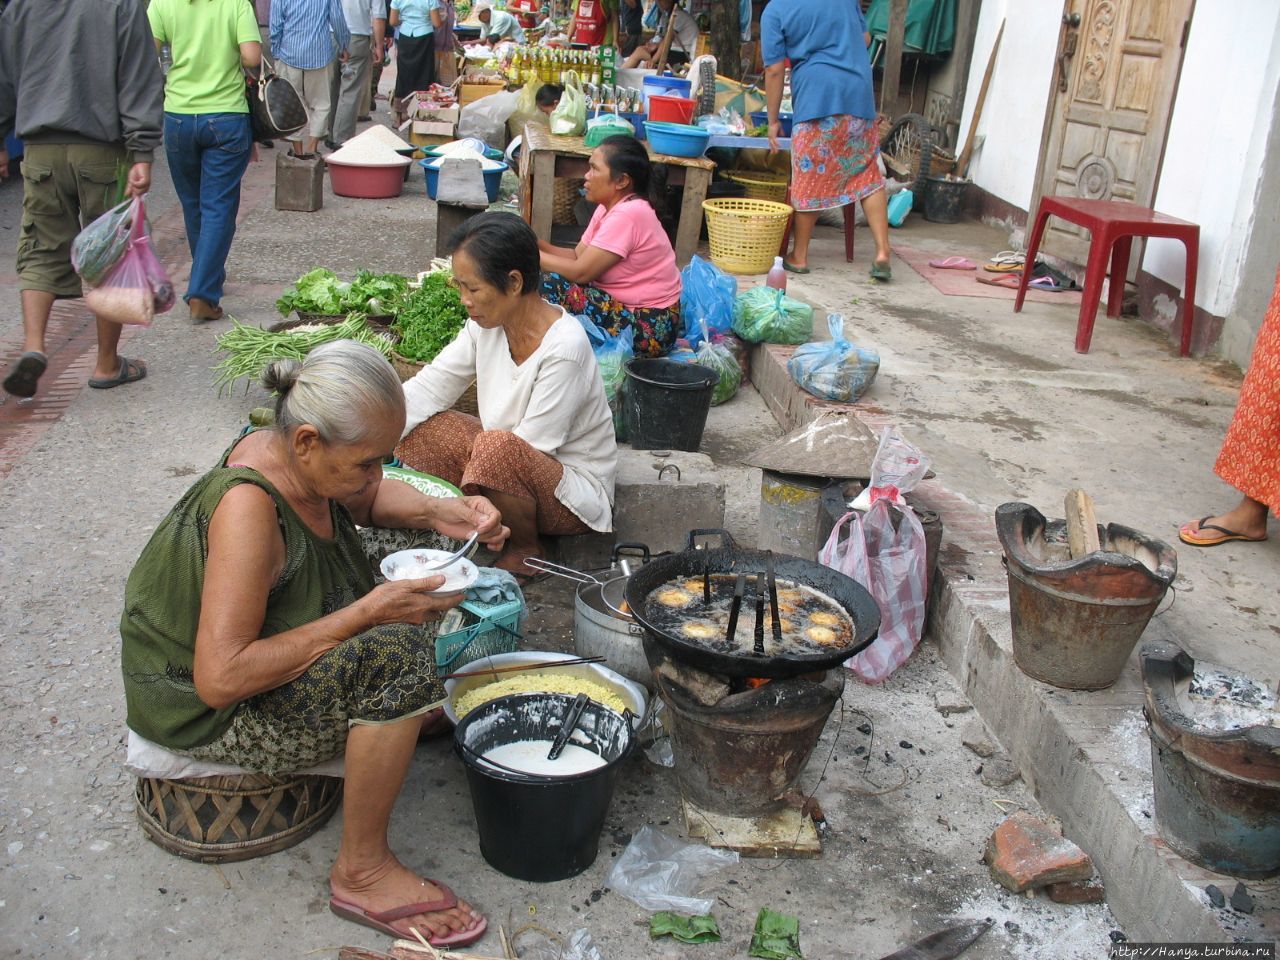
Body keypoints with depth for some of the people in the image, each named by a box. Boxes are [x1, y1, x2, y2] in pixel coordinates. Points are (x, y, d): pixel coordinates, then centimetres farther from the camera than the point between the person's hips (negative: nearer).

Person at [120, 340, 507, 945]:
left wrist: (441, 513, -7)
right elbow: (221, 679, -37)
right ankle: (362, 872, -16)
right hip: (208, 712, -9)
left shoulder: (291, 454, -10)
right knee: (396, 656, -30)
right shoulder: (247, 508, -33)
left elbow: (367, 500, 13)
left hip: (258, 649, 9)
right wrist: (367, 614, -33)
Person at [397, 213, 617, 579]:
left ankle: (525, 550, -8)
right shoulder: (486, 325, -5)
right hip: (508, 465, 7)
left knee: (497, 448, -37)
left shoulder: (564, 347, -27)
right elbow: (429, 387, -4)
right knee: (417, 425, -8)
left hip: (574, 490, -7)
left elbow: (533, 447, -26)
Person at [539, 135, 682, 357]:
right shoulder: (609, 207, 8)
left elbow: (581, 272, -23)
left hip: (650, 327, -10)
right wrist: (537, 244, -9)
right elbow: (577, 256, 5)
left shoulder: (628, 214, -22)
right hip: (625, 307, 10)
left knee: (552, 286, -20)